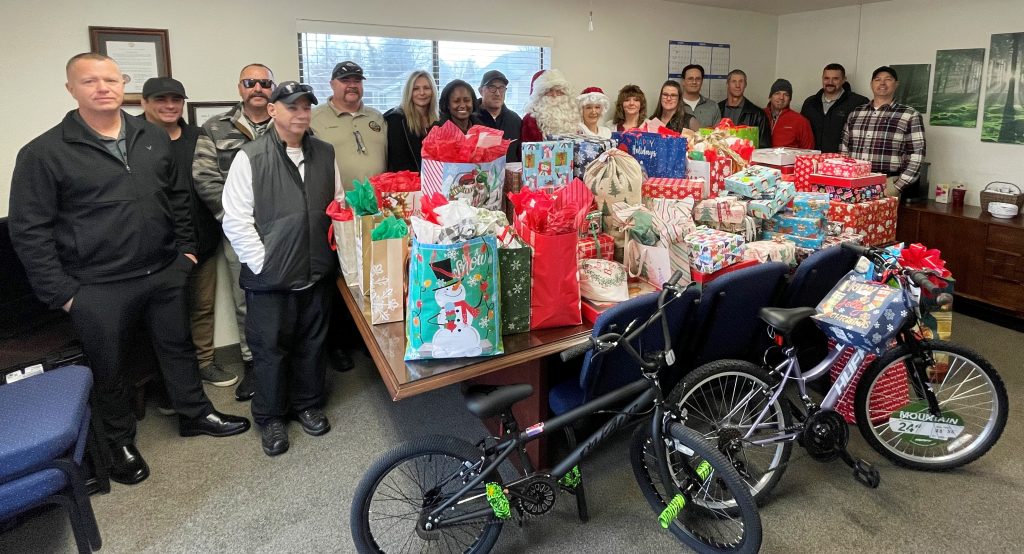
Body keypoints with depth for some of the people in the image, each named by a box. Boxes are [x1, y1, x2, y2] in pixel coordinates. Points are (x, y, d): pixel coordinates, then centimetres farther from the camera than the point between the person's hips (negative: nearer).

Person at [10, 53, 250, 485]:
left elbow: (177, 197, 14)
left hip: (166, 273, 4)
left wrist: (185, 248, 9)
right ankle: (120, 442, 32)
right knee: (108, 366, 12)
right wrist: (61, 291, -10)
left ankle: (196, 414, 38)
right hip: (97, 288, -3)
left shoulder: (153, 137, 5)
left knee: (178, 346, 17)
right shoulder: (43, 153, -8)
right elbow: (30, 231, -7)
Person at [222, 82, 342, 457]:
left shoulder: (325, 153, 6)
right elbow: (236, 220, -9)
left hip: (318, 271, 4)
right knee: (270, 348, 9)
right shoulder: (251, 157, -7)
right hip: (269, 275, -4)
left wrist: (335, 250, 5)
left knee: (312, 344, 17)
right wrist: (263, 263, -11)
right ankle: (270, 418, 28)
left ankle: (307, 404, 37)